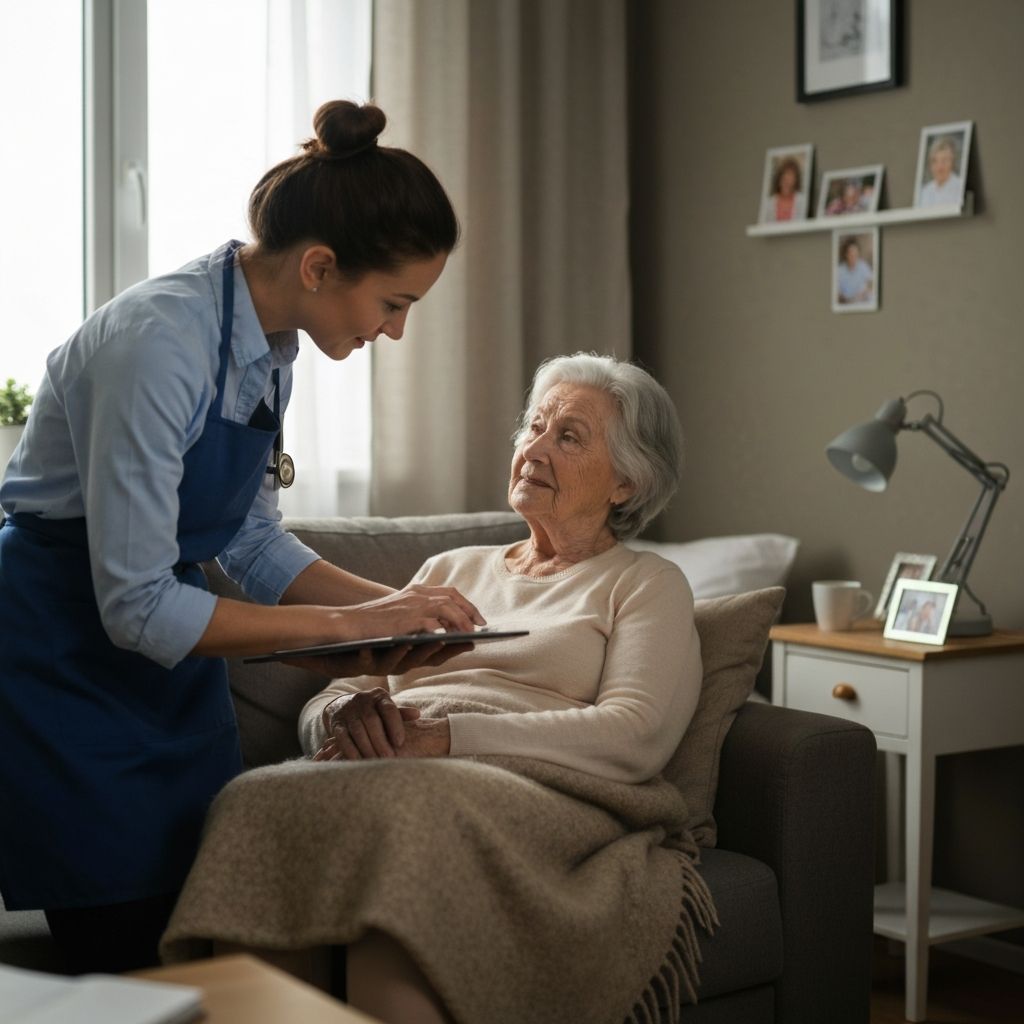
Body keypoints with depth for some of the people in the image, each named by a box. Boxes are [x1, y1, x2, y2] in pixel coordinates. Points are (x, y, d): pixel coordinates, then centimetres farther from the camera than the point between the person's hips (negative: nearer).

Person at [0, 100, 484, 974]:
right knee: (134, 964, -2)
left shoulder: (269, 344, 0)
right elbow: (137, 607, -27)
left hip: (172, 672, 8)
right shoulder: (160, 342, -27)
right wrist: (349, 624, -24)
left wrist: (395, 605, -4)